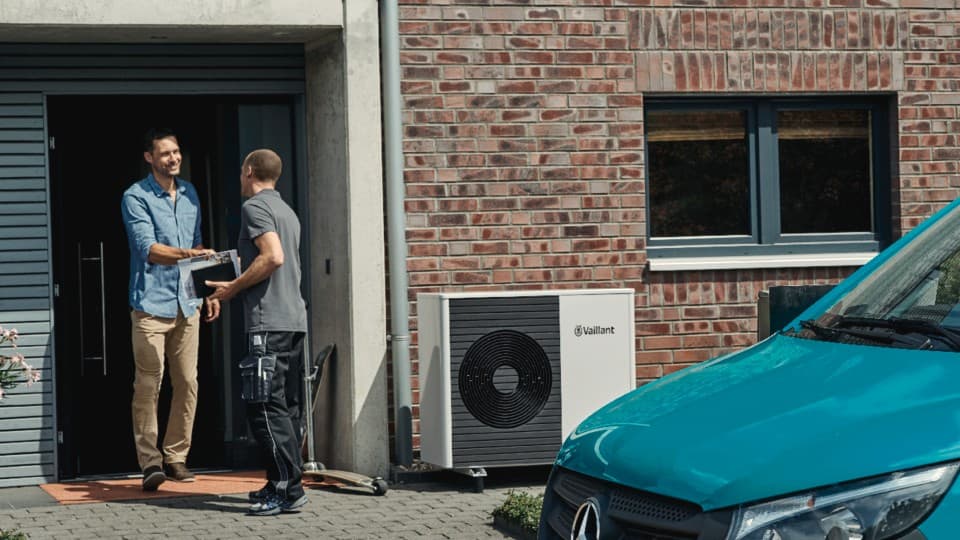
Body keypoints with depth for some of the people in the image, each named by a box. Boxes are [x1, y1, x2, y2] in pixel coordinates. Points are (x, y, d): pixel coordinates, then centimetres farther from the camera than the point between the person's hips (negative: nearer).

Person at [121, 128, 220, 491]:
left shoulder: (189, 194, 15)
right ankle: (150, 461, -5)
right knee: (148, 385, -7)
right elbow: (149, 249, -16)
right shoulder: (136, 197, -5)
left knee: (187, 384, 4)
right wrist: (189, 254, -30)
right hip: (151, 304, -6)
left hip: (186, 304, 6)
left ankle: (176, 457, 12)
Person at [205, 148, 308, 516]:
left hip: (269, 322, -9)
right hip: (294, 319, 9)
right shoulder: (286, 211, 21)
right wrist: (241, 265, 29)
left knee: (266, 406, -9)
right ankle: (283, 485, 13)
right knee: (285, 406, 11)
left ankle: (288, 489, -12)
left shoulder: (254, 206, -6)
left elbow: (273, 256, -19)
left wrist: (233, 287, -11)